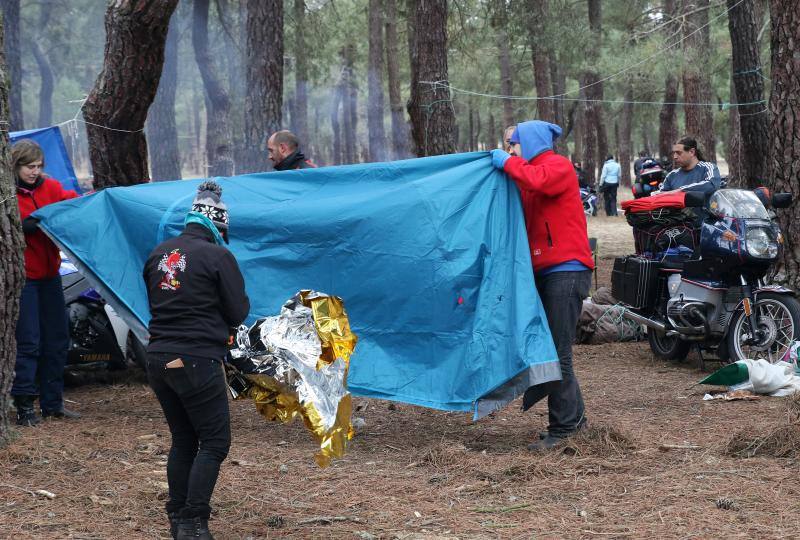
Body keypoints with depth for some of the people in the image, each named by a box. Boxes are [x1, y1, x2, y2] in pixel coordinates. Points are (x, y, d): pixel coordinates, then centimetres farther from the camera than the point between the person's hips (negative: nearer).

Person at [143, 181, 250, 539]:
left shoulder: (159, 254, 8)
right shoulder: (218, 257, -11)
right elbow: (238, 313, -6)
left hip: (158, 360, 7)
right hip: (197, 362, -7)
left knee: (182, 441, 18)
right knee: (214, 443, 2)